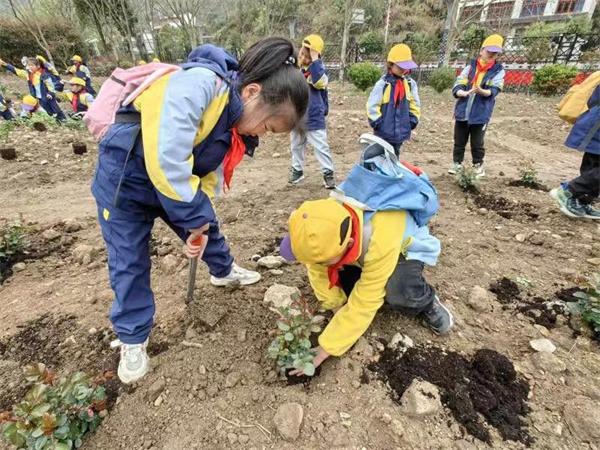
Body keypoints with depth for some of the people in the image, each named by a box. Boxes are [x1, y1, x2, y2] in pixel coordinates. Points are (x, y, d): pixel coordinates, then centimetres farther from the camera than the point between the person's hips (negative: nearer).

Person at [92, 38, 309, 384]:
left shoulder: (237, 125, -6)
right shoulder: (200, 83, -33)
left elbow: (212, 176, -2)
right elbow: (165, 161, -39)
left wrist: (200, 222, -12)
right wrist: (196, 218, -28)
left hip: (178, 181, 7)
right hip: (124, 179, -6)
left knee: (210, 229, 19)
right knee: (130, 264, 5)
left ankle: (224, 271, 49)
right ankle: (133, 338, 26)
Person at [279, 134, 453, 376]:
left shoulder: (381, 243, -47)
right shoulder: (326, 222, -33)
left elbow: (364, 304, -39)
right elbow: (318, 271, -18)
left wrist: (326, 348, -33)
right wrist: (336, 305, -17)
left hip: (405, 246, -5)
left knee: (398, 293, -34)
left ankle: (427, 301, -2)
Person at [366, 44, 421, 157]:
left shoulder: (410, 83, 5)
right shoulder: (382, 84, -12)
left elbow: (415, 104, 12)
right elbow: (372, 106, -12)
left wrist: (412, 122, 5)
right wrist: (378, 124, -13)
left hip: (400, 131, 5)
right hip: (384, 132, -5)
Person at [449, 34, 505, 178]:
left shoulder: (498, 71, 1)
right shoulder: (470, 67, 4)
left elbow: (493, 91, -12)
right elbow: (457, 86, -3)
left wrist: (481, 91, -33)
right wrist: (465, 93, -24)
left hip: (480, 114, -2)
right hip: (462, 112, 2)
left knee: (477, 143, 7)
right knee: (459, 141, 11)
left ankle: (478, 165, 22)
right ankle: (457, 163, 26)